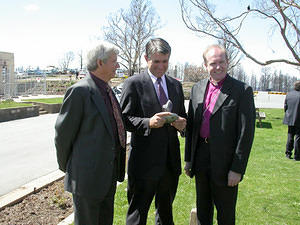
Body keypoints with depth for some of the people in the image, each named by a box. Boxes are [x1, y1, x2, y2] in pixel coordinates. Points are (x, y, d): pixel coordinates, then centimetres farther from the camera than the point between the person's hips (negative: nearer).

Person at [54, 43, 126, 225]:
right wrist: (66, 166, -1)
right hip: (88, 174, -8)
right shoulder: (80, 91, -18)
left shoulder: (107, 90, 9)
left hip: (109, 173, 8)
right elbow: (63, 133, -13)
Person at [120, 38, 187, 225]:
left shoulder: (176, 85, 11)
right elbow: (124, 119, -10)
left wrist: (182, 123, -6)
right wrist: (148, 123, -27)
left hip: (170, 161, 6)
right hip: (144, 162, -5)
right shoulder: (133, 83, -6)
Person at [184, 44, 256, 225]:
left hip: (224, 163, -4)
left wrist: (237, 169, -13)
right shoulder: (197, 88, 6)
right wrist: (188, 159, 9)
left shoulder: (242, 90, -10)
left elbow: (246, 132, -12)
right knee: (202, 210, 21)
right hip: (201, 159, 5)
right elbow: (190, 125, 10)